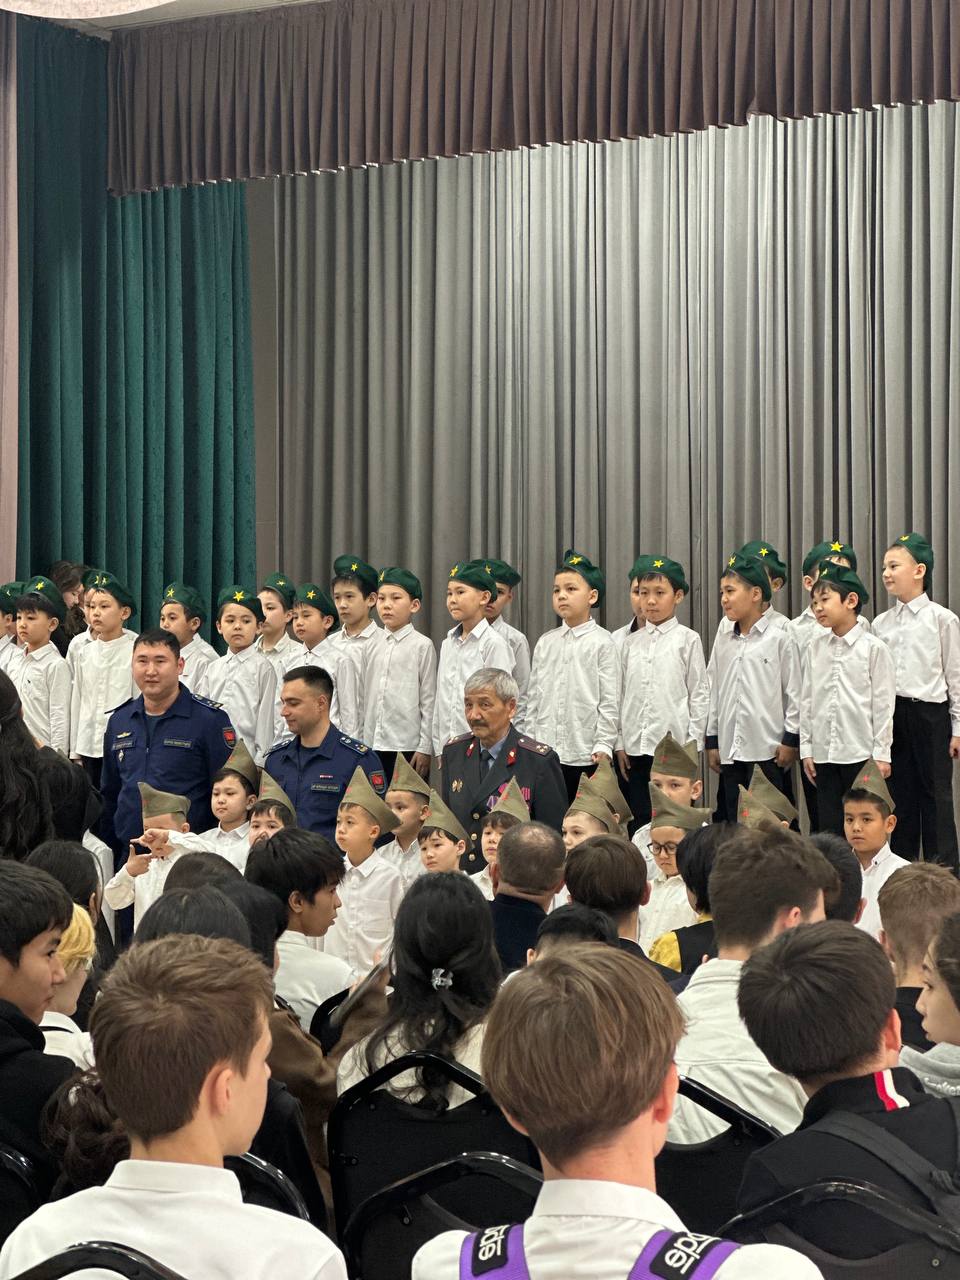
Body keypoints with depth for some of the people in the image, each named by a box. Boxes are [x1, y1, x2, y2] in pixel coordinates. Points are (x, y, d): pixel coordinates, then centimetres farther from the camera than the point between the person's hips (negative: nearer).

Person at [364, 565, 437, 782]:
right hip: (374, 746, 5)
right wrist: (365, 744, 11)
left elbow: (429, 701, -5)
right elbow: (367, 698, 13)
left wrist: (425, 748, -8)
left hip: (408, 746, -5)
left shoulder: (422, 645, -5)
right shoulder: (374, 646, 10)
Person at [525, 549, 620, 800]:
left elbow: (610, 700, -6)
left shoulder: (602, 642, -4)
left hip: (585, 756, -4)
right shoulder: (545, 643, 10)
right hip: (544, 753, 5)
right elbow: (533, 697, 13)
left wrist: (604, 746, -11)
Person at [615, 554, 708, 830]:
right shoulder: (630, 643, 10)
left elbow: (699, 694, -1)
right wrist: (620, 744, 7)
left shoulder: (688, 639, 0)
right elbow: (621, 694, 12)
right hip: (635, 747, 4)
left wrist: (693, 744, -6)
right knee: (639, 820, 6)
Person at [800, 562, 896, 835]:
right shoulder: (815, 648, 6)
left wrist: (882, 754, -7)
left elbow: (883, 703, -5)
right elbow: (807, 700, 9)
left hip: (861, 753, -4)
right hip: (824, 753, 4)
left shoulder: (873, 648, -5)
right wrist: (806, 748, 6)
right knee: (828, 825, 7)